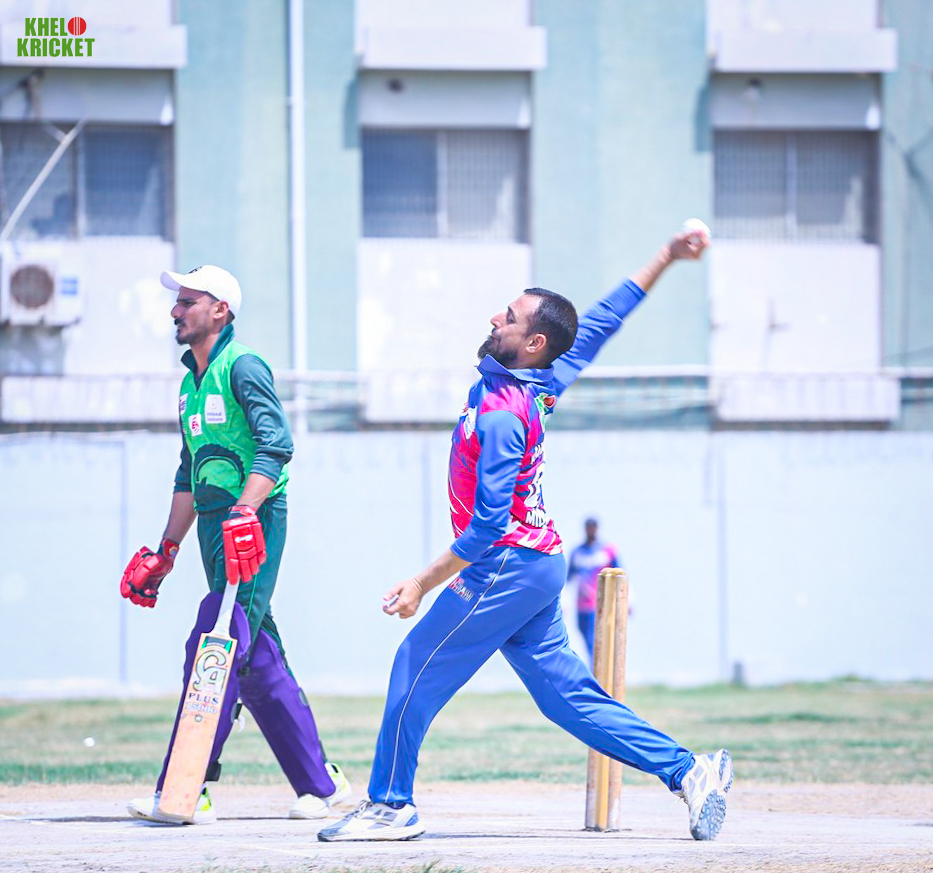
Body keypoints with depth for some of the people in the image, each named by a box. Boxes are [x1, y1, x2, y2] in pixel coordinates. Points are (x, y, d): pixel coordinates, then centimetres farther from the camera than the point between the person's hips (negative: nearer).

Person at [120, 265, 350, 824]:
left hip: (254, 523, -9)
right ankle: (321, 782, 15)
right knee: (258, 662, 9)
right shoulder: (191, 384, 21)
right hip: (216, 526, 9)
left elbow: (276, 445, -19)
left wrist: (243, 512, -32)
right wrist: (166, 552, 27)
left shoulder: (242, 368, -7)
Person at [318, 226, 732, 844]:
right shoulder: (541, 382, 4)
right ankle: (688, 771, 6)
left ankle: (391, 804, 5)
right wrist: (666, 258, 19)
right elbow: (601, 323, 17)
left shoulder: (501, 416, -21)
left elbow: (487, 528, -23)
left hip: (507, 567, -10)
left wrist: (422, 584, -19)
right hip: (539, 566, 10)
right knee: (568, 694, 9)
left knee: (417, 669, -2)